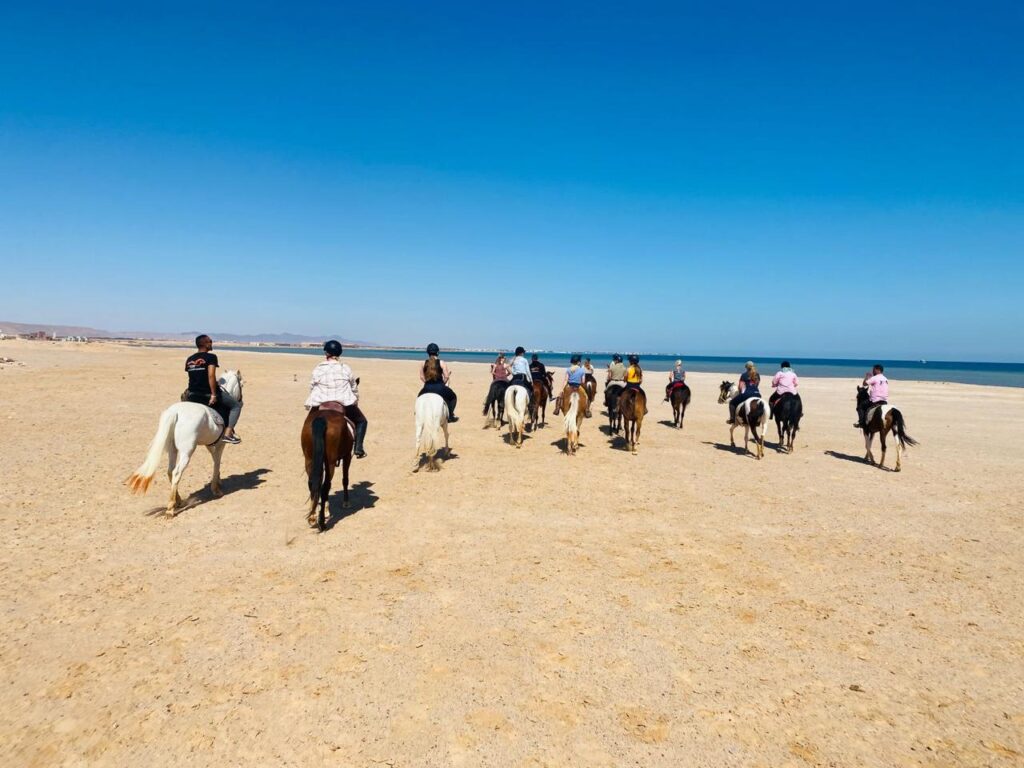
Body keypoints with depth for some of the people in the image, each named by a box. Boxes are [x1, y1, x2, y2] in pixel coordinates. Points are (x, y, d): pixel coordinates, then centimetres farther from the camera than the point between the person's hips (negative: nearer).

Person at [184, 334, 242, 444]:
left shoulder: (189, 359, 13)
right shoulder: (211, 357, -9)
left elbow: (193, 376, 19)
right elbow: (211, 375, -20)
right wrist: (214, 395, -18)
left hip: (193, 394, 6)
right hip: (208, 393, -6)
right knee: (236, 405, 9)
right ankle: (228, 433, -4)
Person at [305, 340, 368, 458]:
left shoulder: (318, 369, -2)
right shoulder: (346, 368, 0)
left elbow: (311, 388, 7)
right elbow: (354, 388, 12)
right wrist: (356, 401, 30)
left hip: (320, 405, 1)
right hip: (345, 404, -1)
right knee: (361, 421, 21)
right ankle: (358, 448, 6)